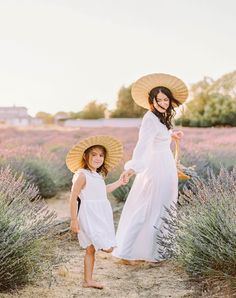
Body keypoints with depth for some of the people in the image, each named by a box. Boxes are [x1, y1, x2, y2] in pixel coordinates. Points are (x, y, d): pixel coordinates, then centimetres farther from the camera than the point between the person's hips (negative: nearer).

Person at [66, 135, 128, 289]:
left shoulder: (98, 175, 12)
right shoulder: (82, 175, -15)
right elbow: (73, 198, -16)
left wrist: (119, 182, 34)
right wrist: (74, 220, -18)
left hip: (101, 217, 9)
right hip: (89, 217, -8)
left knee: (91, 250, 13)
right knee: (108, 248, -15)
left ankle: (88, 280, 20)